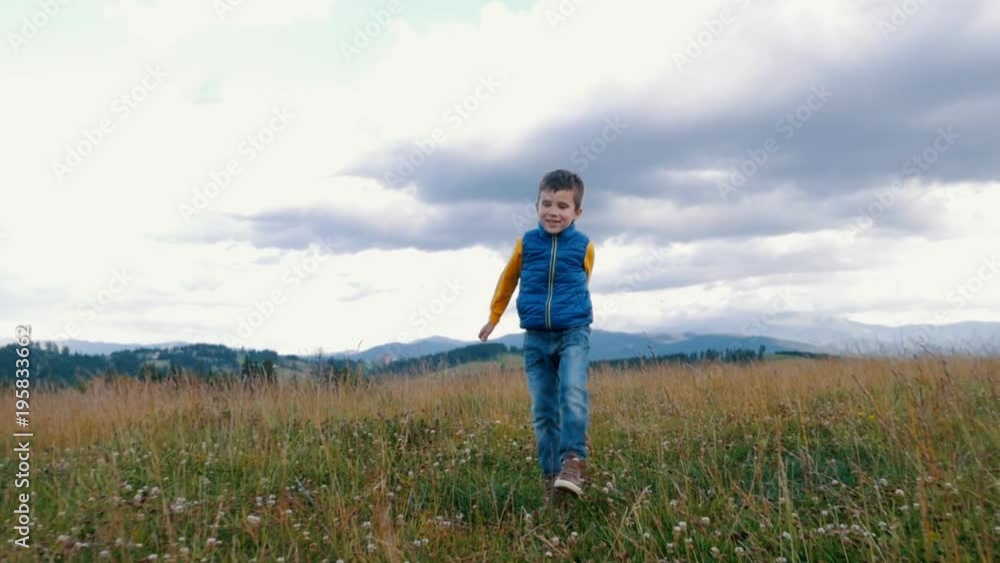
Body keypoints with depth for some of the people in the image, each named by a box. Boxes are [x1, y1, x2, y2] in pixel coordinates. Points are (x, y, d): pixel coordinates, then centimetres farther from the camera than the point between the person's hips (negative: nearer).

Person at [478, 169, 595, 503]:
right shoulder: (526, 243, 1)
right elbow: (509, 279, 17)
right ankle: (550, 475, 10)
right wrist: (493, 317, 25)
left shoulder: (584, 246, -2)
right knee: (543, 410, 3)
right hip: (536, 337, 2)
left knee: (573, 394, -24)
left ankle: (573, 462, -21)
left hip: (573, 334, -2)